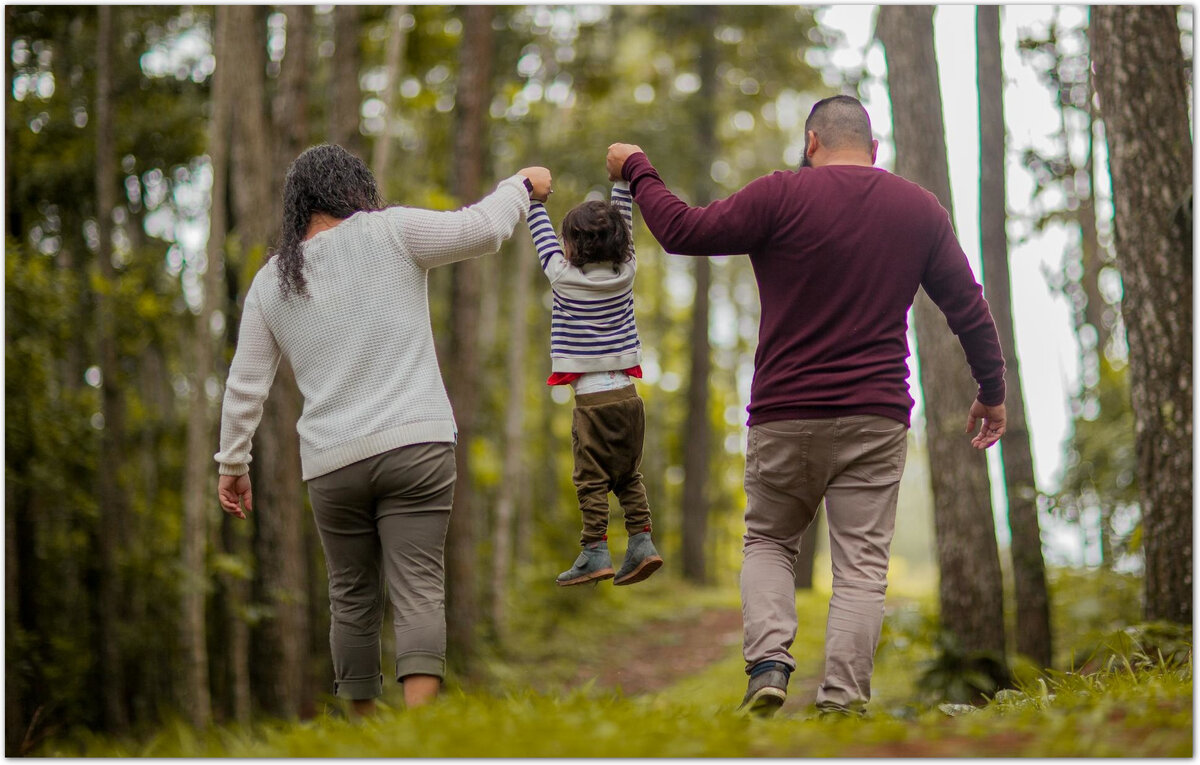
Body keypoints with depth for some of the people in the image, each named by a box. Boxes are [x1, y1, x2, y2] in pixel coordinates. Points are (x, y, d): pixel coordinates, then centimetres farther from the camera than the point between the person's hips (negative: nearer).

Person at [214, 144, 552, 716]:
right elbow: (482, 228, -2)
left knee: (352, 600, 14)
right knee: (418, 592, -8)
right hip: (416, 444, -3)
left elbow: (245, 385, 12)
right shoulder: (389, 233, 0)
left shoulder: (271, 283, 11)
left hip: (332, 463, 3)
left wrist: (233, 463, 21)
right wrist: (522, 185, 17)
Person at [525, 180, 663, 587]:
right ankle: (641, 542, 4)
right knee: (628, 475, 12)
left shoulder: (564, 277, -5)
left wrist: (533, 198, 22)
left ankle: (595, 552, -6)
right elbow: (625, 224, 15)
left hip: (591, 397, -4)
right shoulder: (626, 273, 3)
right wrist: (623, 182, 21)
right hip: (627, 392, 4)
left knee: (592, 479, -2)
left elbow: (543, 237, 9)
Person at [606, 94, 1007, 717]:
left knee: (767, 542, 16)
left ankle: (768, 661, -5)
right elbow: (968, 308, 12)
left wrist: (637, 171, 12)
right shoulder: (920, 209, 8)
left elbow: (683, 232, -4)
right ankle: (843, 701, -9)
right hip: (876, 417, 2)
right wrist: (992, 391, 24)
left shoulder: (782, 195, -5)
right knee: (861, 563, 1)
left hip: (785, 414, -1)